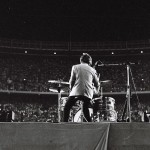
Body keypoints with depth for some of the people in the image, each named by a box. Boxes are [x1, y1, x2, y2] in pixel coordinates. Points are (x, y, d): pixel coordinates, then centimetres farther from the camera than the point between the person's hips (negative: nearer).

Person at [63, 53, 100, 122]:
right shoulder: (92, 70, 14)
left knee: (67, 108, 10)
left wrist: (71, 89, 21)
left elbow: (72, 81, 4)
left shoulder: (75, 67, 8)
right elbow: (97, 84, 16)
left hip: (77, 91, -3)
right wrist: (97, 91, 35)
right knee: (86, 110, 18)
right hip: (88, 93, 3)